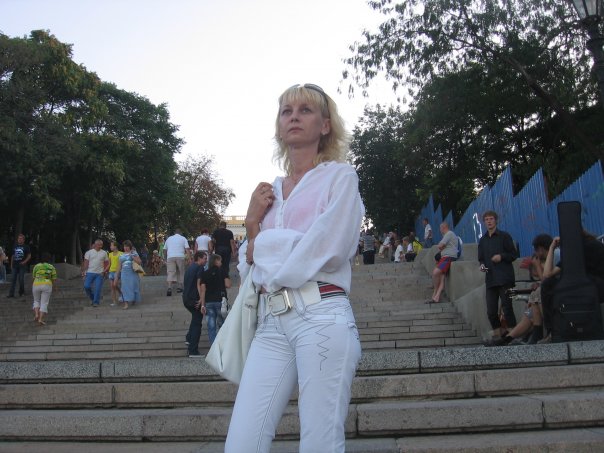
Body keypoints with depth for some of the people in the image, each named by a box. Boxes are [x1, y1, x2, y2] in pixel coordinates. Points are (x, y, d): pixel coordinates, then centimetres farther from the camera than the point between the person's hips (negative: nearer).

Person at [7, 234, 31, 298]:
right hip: (15, 265, 3)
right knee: (13, 279, -1)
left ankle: (21, 292, 14)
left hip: (22, 265, -3)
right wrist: (11, 264, 12)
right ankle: (11, 293, -1)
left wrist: (25, 261, -12)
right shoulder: (15, 246, 12)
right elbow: (13, 256, 17)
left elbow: (29, 256, 1)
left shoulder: (26, 247, 2)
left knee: (21, 279, -2)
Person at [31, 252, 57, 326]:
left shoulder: (36, 266, 6)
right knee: (44, 303, 3)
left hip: (36, 285, 1)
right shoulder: (51, 267, 3)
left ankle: (36, 314, 4)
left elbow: (33, 277, 11)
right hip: (47, 285, -1)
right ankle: (40, 319, -5)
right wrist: (53, 287, 20)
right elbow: (54, 279, 4)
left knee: (36, 301, 22)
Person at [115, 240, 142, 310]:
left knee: (133, 286, 2)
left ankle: (134, 300, 27)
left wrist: (133, 257, -11)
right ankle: (126, 304, -14)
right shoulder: (122, 255, 14)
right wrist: (117, 276, 10)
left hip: (133, 273, -1)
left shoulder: (134, 253, 8)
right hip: (124, 273, 1)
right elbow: (119, 267, 15)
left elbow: (139, 262, -1)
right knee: (125, 288, -8)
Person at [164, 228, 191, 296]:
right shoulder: (183, 238, 13)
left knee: (171, 273, -7)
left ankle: (169, 288, -23)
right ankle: (179, 287, 15)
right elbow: (187, 249, 0)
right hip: (180, 257, -1)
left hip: (170, 257, 1)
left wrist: (166, 258, 34)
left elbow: (164, 250, 23)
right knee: (180, 272, 14)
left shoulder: (169, 238, 21)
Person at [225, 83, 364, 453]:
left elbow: (329, 248, -10)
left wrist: (266, 244, 3)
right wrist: (253, 225, 2)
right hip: (271, 324, 5)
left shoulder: (340, 175, 6)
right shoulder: (269, 191, 20)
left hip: (321, 316, -5)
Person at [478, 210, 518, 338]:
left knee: (507, 308, -7)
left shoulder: (504, 236, 4)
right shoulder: (482, 240, 18)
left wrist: (502, 257, -14)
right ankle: (499, 334, 13)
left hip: (505, 279, -5)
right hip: (490, 280, 5)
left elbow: (514, 254, 2)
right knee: (491, 312, 1)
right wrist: (482, 265, 1)